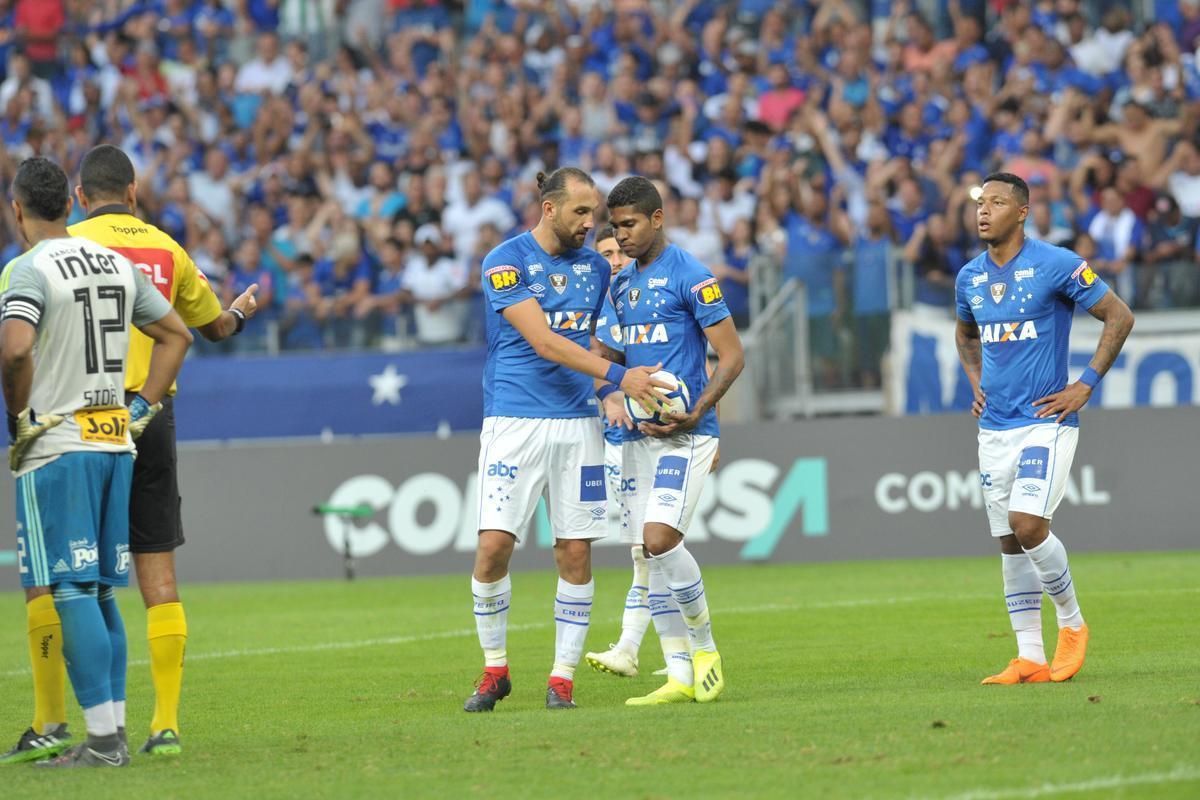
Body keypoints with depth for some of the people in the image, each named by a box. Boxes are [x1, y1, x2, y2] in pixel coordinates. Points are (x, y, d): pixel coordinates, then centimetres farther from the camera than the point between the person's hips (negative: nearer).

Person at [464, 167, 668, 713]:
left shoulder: (594, 267, 12)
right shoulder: (505, 263, -6)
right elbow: (543, 342, -15)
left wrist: (607, 395, 3)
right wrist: (616, 376, -20)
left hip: (578, 423, 5)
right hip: (513, 421, -5)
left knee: (576, 553, 0)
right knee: (494, 546, -11)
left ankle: (563, 677, 8)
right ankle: (494, 668, 7)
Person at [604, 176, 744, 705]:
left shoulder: (690, 275, -7)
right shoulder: (622, 283, 15)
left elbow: (732, 356, -9)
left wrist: (695, 414, -19)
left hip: (684, 433, -7)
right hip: (639, 436, 7)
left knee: (660, 539, -19)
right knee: (650, 555, 3)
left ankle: (705, 649, -1)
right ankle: (680, 677, 7)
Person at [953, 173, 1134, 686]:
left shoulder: (1056, 265, -9)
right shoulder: (970, 277, 9)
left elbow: (1119, 316, -5)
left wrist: (1086, 384, -9)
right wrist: (976, 383, 14)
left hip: (1046, 419, -6)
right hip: (994, 426, 6)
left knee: (1027, 523, -20)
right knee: (1010, 543, 4)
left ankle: (1072, 624, 1)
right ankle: (1030, 659, 8)